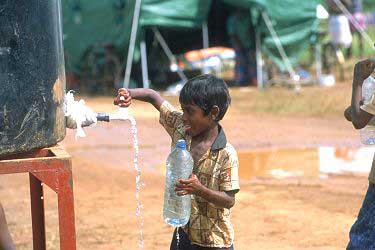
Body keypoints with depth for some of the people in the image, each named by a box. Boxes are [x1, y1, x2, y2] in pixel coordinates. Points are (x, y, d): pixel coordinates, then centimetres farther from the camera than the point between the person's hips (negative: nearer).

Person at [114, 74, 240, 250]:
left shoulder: (226, 154, -21)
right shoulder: (180, 128, -5)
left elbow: (229, 201, -18)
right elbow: (154, 97, 2)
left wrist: (199, 189, -31)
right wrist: (130, 94, -15)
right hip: (183, 233, 6)